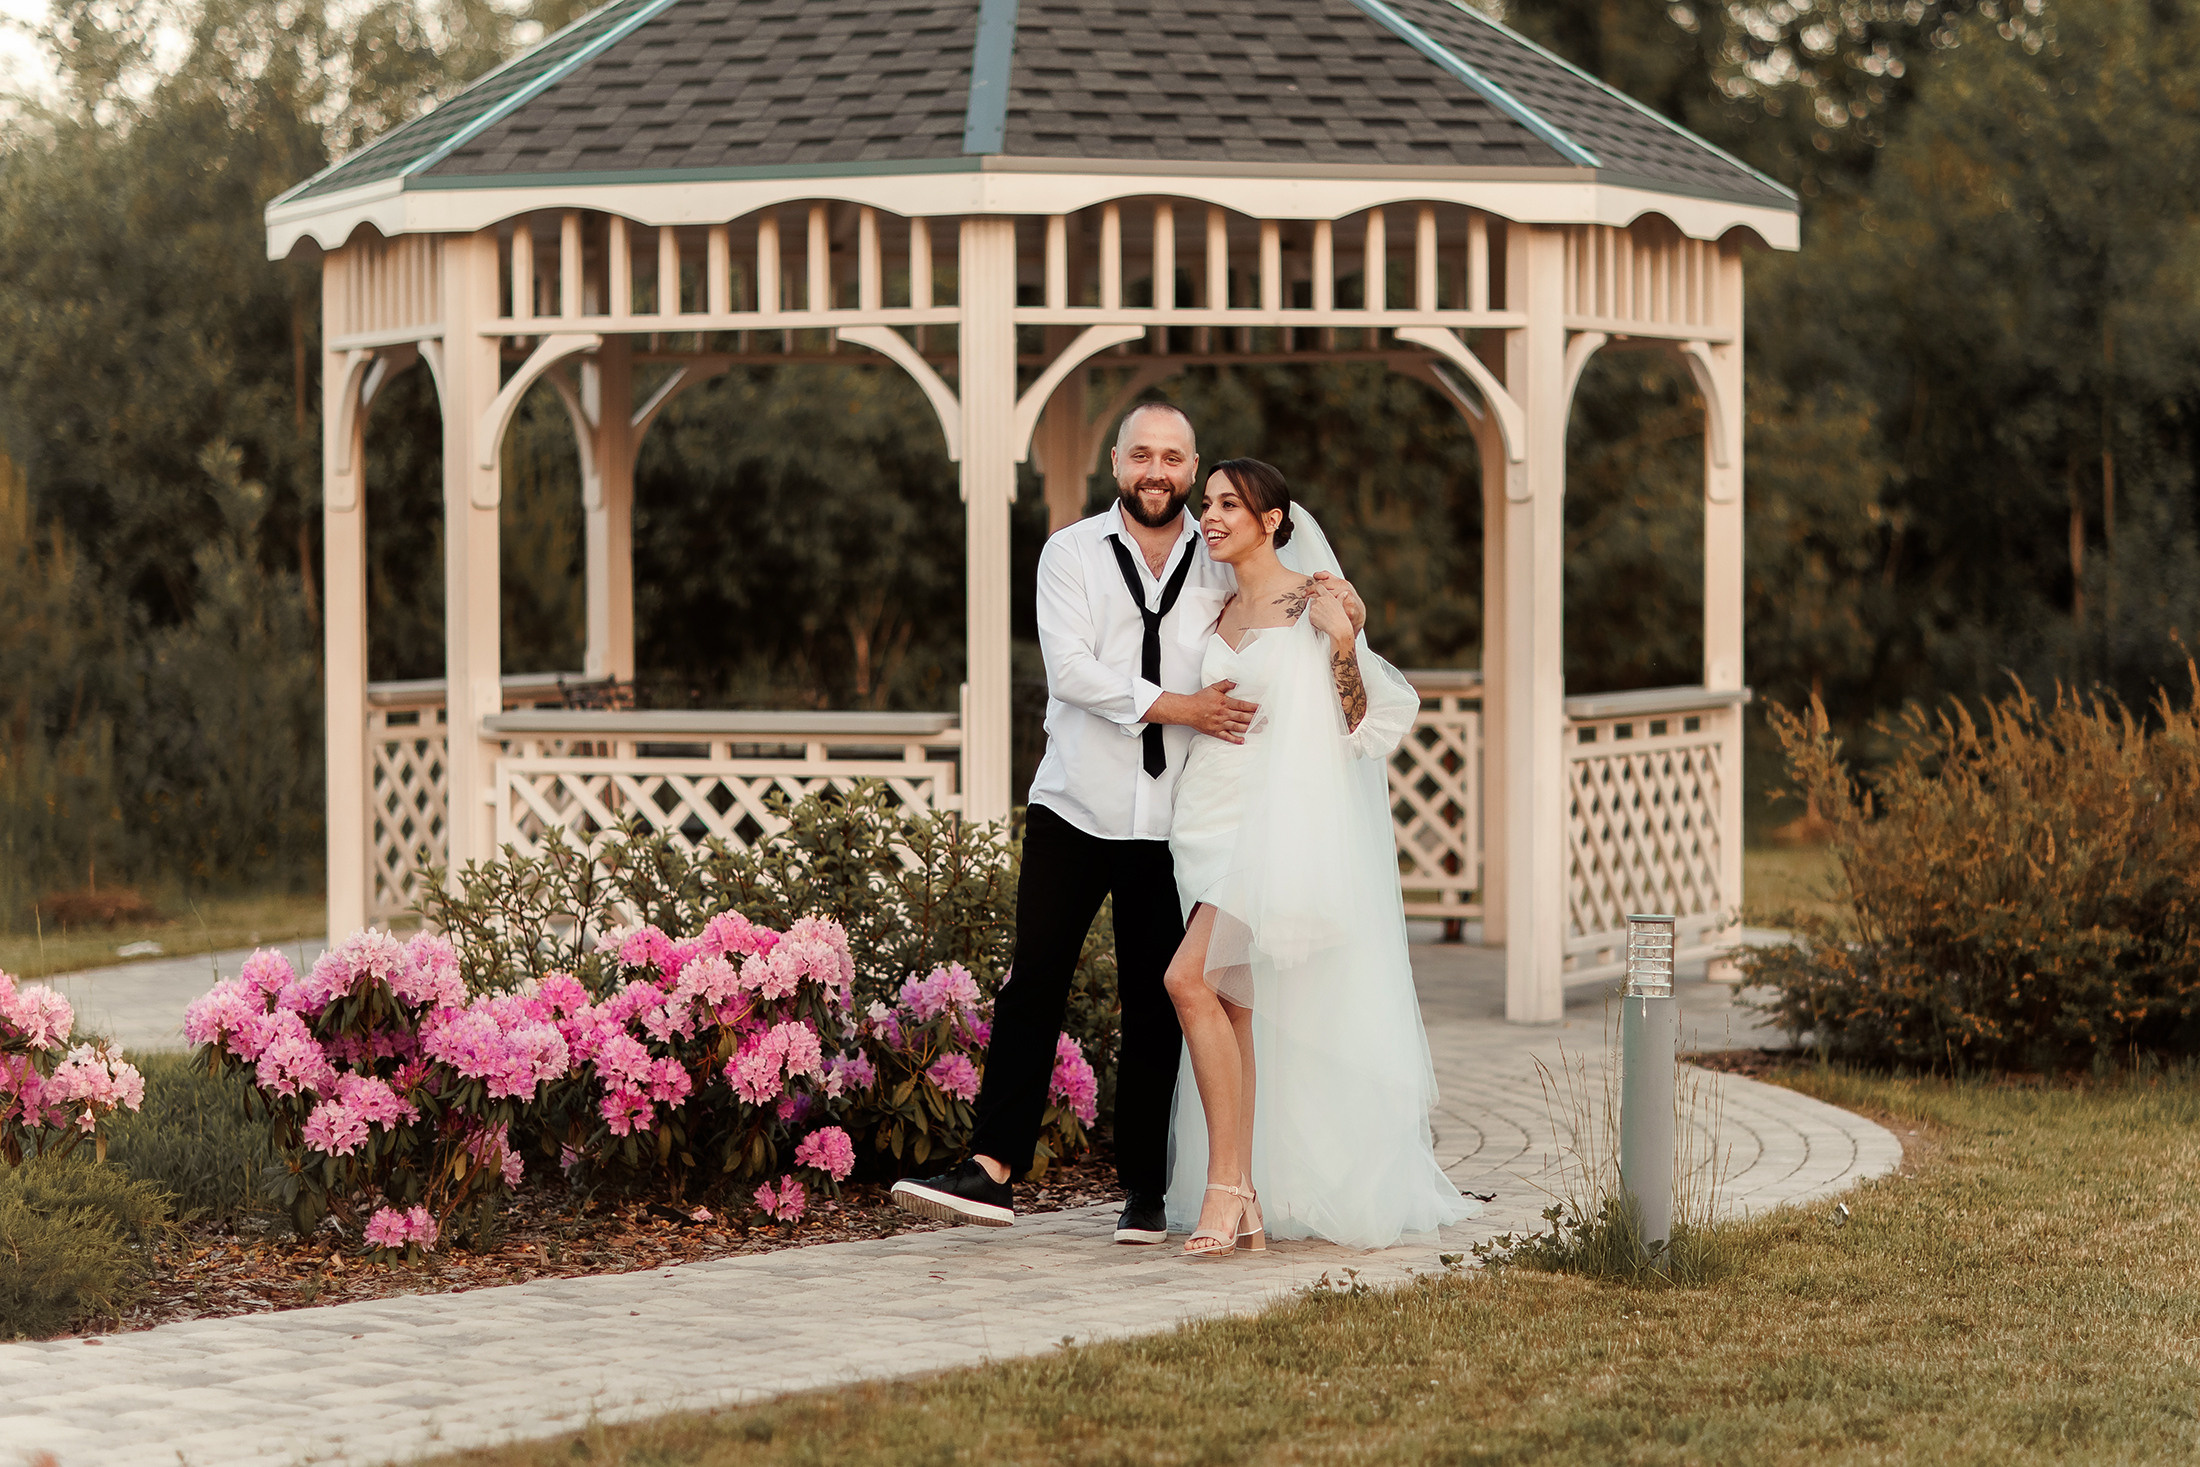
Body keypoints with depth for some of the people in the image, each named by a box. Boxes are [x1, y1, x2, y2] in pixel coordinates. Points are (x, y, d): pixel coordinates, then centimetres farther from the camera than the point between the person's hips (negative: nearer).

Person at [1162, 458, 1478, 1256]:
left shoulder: (1317, 599, -5)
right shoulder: (1221, 615, 15)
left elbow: (1358, 723, -9)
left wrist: (1342, 641, -20)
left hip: (1280, 823, -7)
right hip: (1214, 822, 7)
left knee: (1192, 979, -21)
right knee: (1233, 1005, 5)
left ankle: (1224, 1186, -18)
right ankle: (1248, 1204, 9)